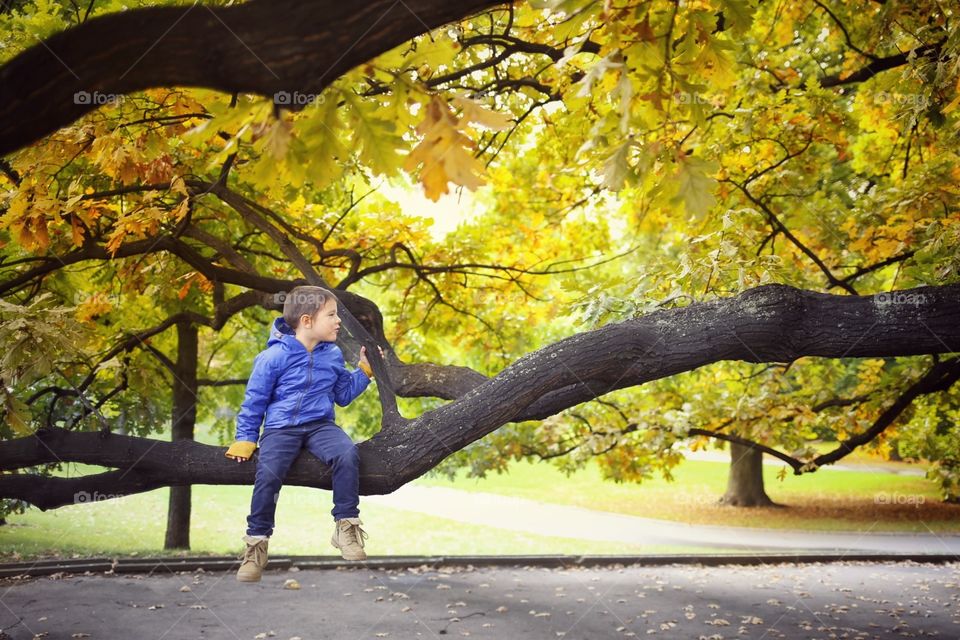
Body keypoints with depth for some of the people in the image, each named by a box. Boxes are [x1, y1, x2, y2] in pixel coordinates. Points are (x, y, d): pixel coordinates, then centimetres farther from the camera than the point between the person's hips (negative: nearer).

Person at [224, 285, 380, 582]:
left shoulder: (333, 355, 8)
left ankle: (346, 525, -16)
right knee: (268, 473, -29)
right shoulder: (274, 356, -6)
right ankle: (256, 544, -13)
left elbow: (343, 394, 19)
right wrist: (245, 439, 0)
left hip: (320, 425, 3)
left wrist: (364, 370, 10)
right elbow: (254, 400, 1)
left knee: (347, 454, -29)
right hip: (281, 428, -3)